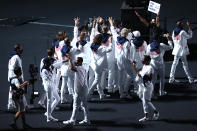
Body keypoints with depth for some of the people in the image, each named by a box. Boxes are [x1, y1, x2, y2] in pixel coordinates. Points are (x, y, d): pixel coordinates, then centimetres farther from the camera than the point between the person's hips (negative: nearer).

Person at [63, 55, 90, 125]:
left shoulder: (79, 68, -17)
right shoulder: (83, 69, 14)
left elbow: (72, 67, -36)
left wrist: (69, 59, -27)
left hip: (79, 91, -9)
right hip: (84, 90, 9)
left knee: (75, 106, -3)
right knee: (84, 105, 12)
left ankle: (72, 120, 1)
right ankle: (86, 120, 15)